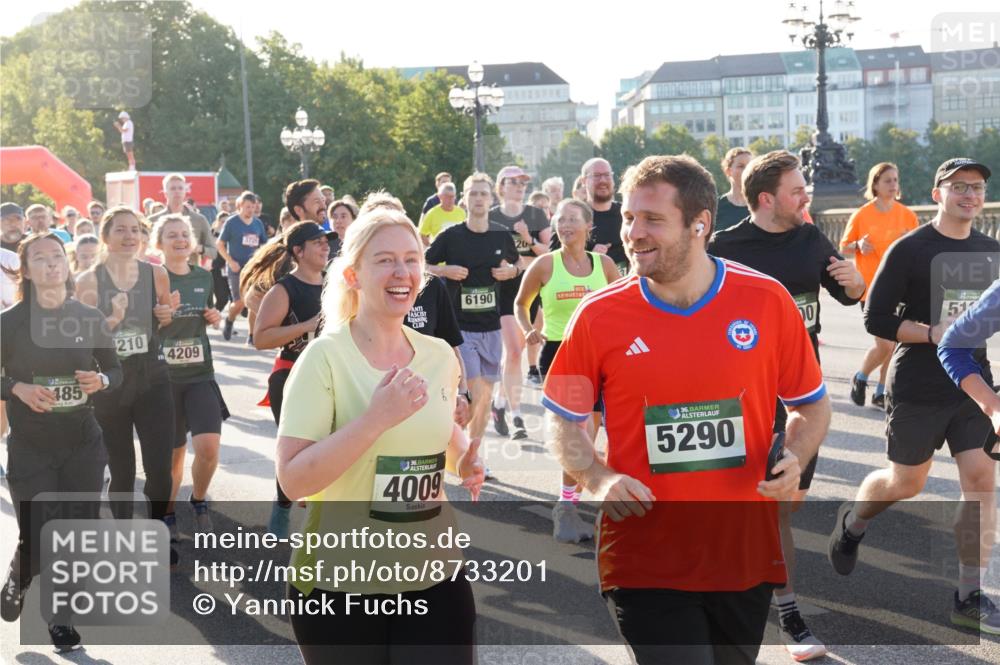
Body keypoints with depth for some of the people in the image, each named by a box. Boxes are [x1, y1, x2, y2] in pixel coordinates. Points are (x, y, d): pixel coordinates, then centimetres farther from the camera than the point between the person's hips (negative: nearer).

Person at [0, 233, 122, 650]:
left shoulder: (90, 318, 1)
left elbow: (116, 370, 10)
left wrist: (101, 381, -11)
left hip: (83, 443, 2)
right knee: (37, 542, -5)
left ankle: (61, 616, 25)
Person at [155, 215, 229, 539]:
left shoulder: (204, 277, 6)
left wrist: (215, 317, 1)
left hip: (200, 374, 2)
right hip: (163, 377, -2)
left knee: (208, 448, -14)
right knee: (173, 453, 9)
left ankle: (199, 500, 15)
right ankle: (167, 515, 31)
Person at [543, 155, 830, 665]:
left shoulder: (768, 301, -4)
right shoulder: (598, 316, -6)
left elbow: (812, 406, 8)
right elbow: (563, 418, 5)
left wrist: (794, 459, -11)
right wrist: (598, 479, -12)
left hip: (747, 556, 2)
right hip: (644, 561, -2)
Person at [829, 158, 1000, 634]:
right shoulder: (909, 250, -10)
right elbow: (875, 319, -13)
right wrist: (934, 334, -21)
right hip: (916, 389, -4)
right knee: (906, 482, 8)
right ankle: (851, 523, 41)